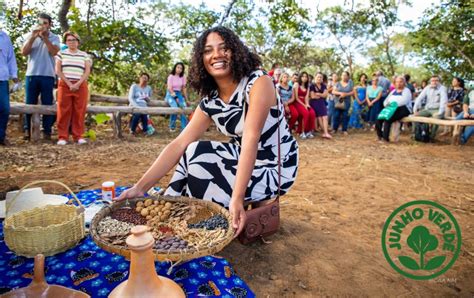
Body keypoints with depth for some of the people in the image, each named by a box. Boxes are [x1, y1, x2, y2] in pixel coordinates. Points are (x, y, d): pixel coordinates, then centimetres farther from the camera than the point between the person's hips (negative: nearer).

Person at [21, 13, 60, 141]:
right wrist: (33, 37, -6)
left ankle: (47, 131, 1)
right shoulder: (30, 36, 14)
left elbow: (53, 52, -8)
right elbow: (24, 52, 1)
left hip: (48, 75, -2)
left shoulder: (54, 38, 9)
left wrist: (45, 37, -13)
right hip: (31, 74, 2)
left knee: (47, 104, -1)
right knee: (30, 103, 3)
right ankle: (27, 129, 7)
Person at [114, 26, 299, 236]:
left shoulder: (259, 83, -20)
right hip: (245, 162, 6)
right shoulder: (210, 102, -2)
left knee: (196, 155, -16)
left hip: (275, 169, -6)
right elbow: (179, 145, -8)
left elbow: (251, 140, -30)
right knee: (192, 153, -6)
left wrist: (237, 198, -37)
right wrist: (141, 187, -16)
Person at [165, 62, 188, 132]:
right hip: (171, 94, -3)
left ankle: (184, 128, -22)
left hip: (179, 94, 4)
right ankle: (172, 127, -16)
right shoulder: (171, 76, -6)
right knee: (175, 107, -32)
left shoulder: (183, 77, 5)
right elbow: (170, 88, -12)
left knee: (184, 107, -26)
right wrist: (175, 97, -22)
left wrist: (186, 99, 5)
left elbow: (184, 88, 8)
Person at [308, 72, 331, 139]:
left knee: (325, 117, -10)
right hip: (314, 103, -4)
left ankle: (325, 133, -16)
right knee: (319, 117, -7)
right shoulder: (312, 86, -3)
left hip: (322, 103, 4)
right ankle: (325, 132, -3)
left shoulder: (323, 86, 12)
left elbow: (325, 94, 2)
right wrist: (321, 95, 0)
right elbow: (313, 96, -11)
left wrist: (318, 94, -9)